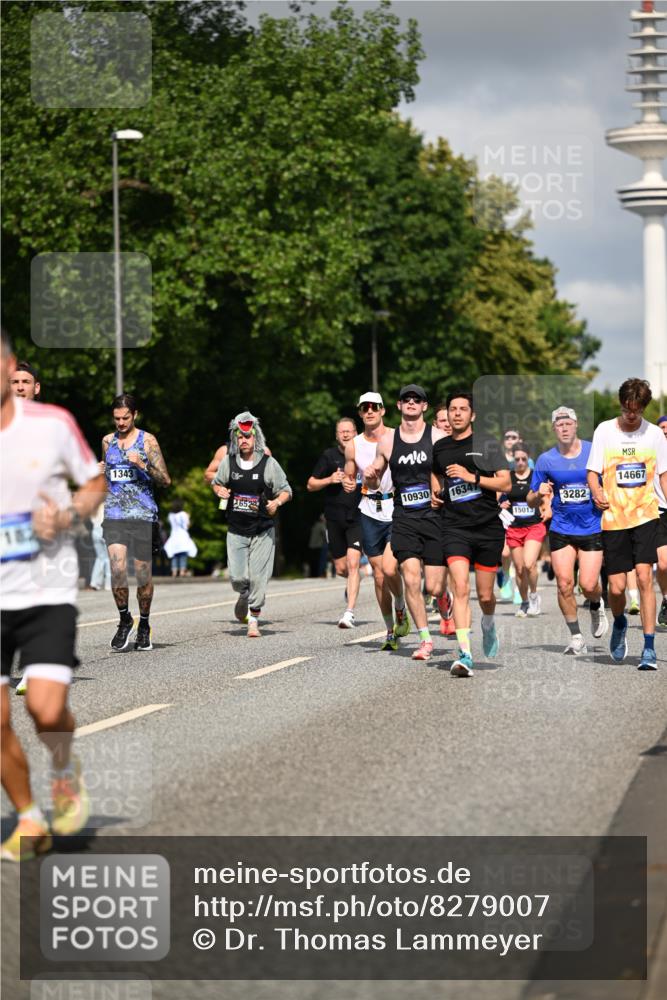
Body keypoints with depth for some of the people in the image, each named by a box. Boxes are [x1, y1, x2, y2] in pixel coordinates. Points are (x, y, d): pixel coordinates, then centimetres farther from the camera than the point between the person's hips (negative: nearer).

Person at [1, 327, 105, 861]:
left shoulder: (53, 424, -5)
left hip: (48, 591, -2)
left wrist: (67, 516, -10)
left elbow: (95, 482, 10)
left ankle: (66, 770, 18)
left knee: (47, 709, -16)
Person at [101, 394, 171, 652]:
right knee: (117, 569, -14)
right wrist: (100, 473, 5)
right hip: (114, 515, 2)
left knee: (144, 575, 3)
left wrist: (142, 465, -19)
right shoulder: (107, 441, 13)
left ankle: (144, 625, 21)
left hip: (143, 515, -2)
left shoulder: (147, 441, 0)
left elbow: (165, 480, -4)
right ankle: (124, 619, 6)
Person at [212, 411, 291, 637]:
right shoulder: (228, 462, 2)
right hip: (236, 530, 2)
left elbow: (286, 490, 3)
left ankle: (254, 620, 7)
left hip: (263, 531, -2)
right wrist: (219, 490, -5)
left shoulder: (268, 463, -5)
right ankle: (244, 596, 32)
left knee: (257, 577, -6)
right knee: (238, 577, -4)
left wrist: (277, 502, -18)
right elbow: (216, 482, 18)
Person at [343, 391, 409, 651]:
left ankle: (401, 609, 9)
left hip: (397, 509, -4)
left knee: (389, 568, -20)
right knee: (378, 575, 5)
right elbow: (349, 479, 17)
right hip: (370, 512, 4)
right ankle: (391, 632, 16)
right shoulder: (353, 445, 6)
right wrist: (348, 485, -6)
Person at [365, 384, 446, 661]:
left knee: (434, 587, -3)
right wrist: (370, 478, -5)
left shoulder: (438, 438, -2)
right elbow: (374, 483, 18)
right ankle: (425, 639, -1)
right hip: (404, 519, 2)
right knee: (411, 578, -13)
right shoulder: (387, 440, 7)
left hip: (435, 516, -2)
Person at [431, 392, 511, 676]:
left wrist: (472, 477, -15)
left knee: (485, 595, 8)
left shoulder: (487, 445, 1)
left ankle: (488, 625, 44)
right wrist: (436, 493, 10)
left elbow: (505, 484, -5)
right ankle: (464, 655, -24)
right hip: (454, 527, 1)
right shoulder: (439, 449, 9)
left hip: (488, 527, -1)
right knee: (460, 589, -18)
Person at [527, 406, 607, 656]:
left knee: (588, 585, -7)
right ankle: (576, 638, 6)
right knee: (564, 584, -7)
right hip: (561, 530, 1)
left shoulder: (595, 452, -3)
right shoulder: (546, 460, 1)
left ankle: (596, 607, 30)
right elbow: (531, 501, 7)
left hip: (592, 529, -1)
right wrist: (539, 494, -15)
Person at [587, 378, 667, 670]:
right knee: (616, 586, -1)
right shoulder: (604, 430, 2)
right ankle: (619, 624, 34)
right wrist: (597, 492, -18)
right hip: (614, 517, 0)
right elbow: (593, 472, 3)